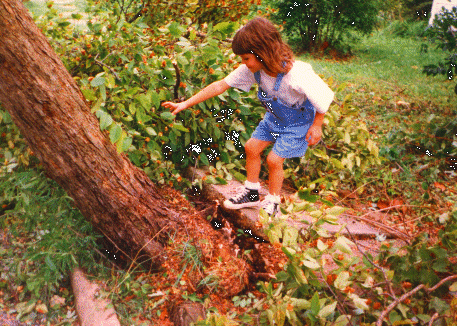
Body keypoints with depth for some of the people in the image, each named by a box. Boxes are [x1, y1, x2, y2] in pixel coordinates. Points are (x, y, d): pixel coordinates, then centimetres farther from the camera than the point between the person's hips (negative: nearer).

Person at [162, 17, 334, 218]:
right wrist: (185, 104, -16)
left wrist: (316, 126, -11)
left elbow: (324, 98, -24)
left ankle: (273, 203, 17)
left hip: (298, 123, -6)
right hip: (274, 117, 6)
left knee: (274, 159, -9)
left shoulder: (297, 76, -40)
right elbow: (220, 86, -16)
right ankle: (251, 194, 25)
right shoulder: (253, 68, -22)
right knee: (252, 147, 4)